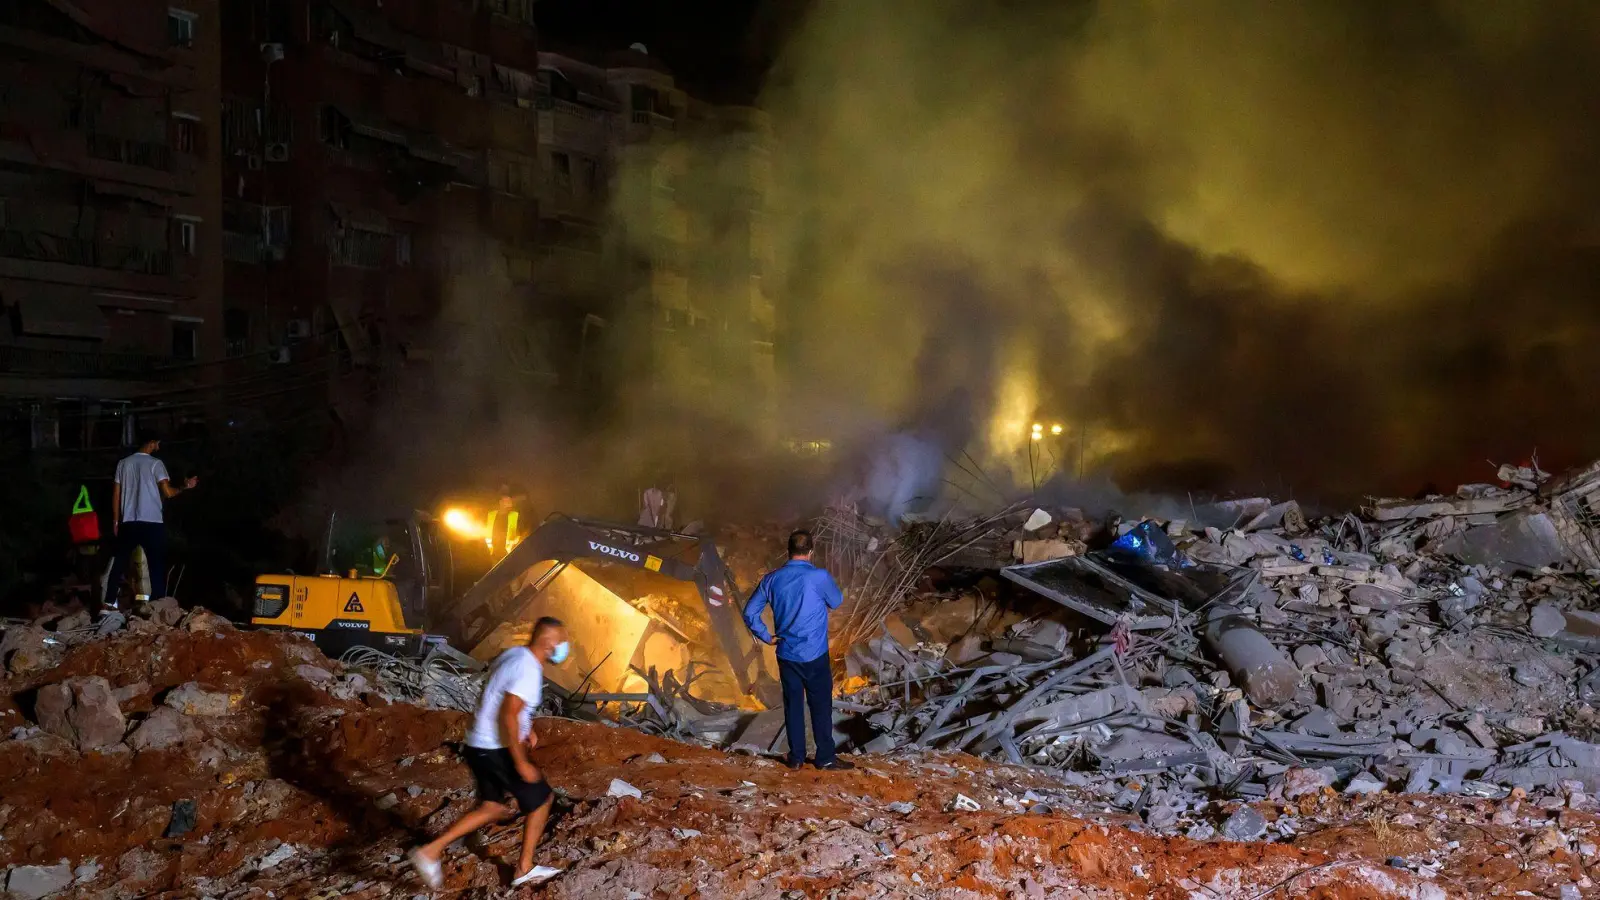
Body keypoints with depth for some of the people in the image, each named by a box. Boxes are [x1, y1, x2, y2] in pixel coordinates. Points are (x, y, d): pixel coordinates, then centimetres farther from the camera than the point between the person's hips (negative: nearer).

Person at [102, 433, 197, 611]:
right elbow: (167, 493, -11)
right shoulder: (155, 463, -4)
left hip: (128, 523, 4)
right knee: (157, 565, 1)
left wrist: (115, 521, 17)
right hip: (152, 523, -4)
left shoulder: (123, 463, 10)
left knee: (120, 563, 11)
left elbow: (116, 494, 11)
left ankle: (110, 602, 9)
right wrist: (185, 487, 7)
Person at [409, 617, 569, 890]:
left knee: (493, 808, 16)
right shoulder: (529, 670, -21)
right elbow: (508, 716, -26)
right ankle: (525, 869, 17)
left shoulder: (512, 655, 9)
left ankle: (432, 851, 7)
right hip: (498, 751, -9)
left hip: (479, 745, 9)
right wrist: (521, 762, -23)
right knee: (541, 799, 7)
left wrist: (525, 728, 22)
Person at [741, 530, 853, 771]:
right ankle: (825, 757, 10)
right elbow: (836, 602, 5)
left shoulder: (772, 578, -1)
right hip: (814, 654, -4)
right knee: (821, 706, 5)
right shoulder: (819, 577, -15)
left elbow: (750, 612, 4)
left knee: (793, 705, 11)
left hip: (786, 654, 4)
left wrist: (766, 637, 9)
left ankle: (796, 757, 16)